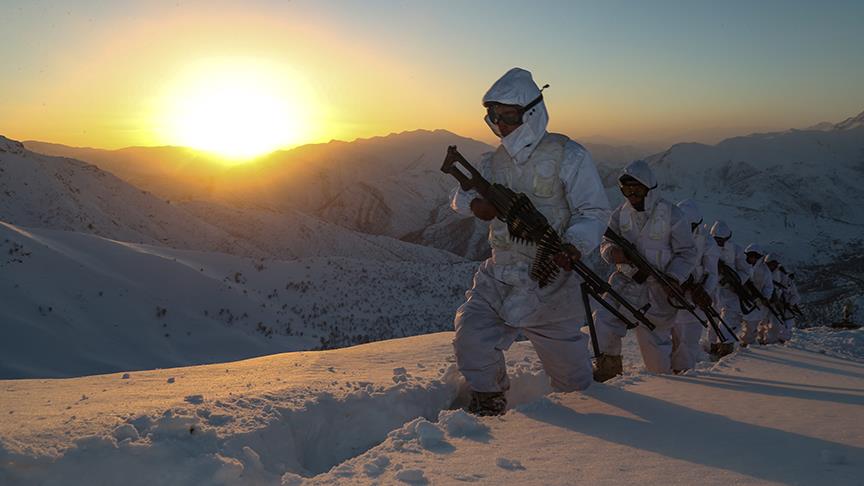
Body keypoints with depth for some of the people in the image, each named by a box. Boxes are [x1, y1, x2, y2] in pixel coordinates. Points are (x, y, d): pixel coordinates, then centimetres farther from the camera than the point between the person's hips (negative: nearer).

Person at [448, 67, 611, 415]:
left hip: (550, 276, -4)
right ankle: (489, 402, 15)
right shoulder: (496, 160, 8)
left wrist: (574, 245, -30)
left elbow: (594, 211, -10)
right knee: (471, 332, -12)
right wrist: (475, 203, -10)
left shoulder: (568, 156, -9)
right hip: (498, 275, 4)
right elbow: (460, 194, 16)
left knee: (568, 367, 8)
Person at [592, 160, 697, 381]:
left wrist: (674, 278, -21)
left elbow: (687, 253, -5)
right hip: (626, 281, 3)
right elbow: (606, 241, 5)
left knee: (655, 338, 5)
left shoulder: (671, 215, -10)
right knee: (604, 319, -17)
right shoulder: (621, 213, 1)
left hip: (658, 288, -3)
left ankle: (663, 377, 34)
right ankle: (608, 366, 4)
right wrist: (612, 252, -20)